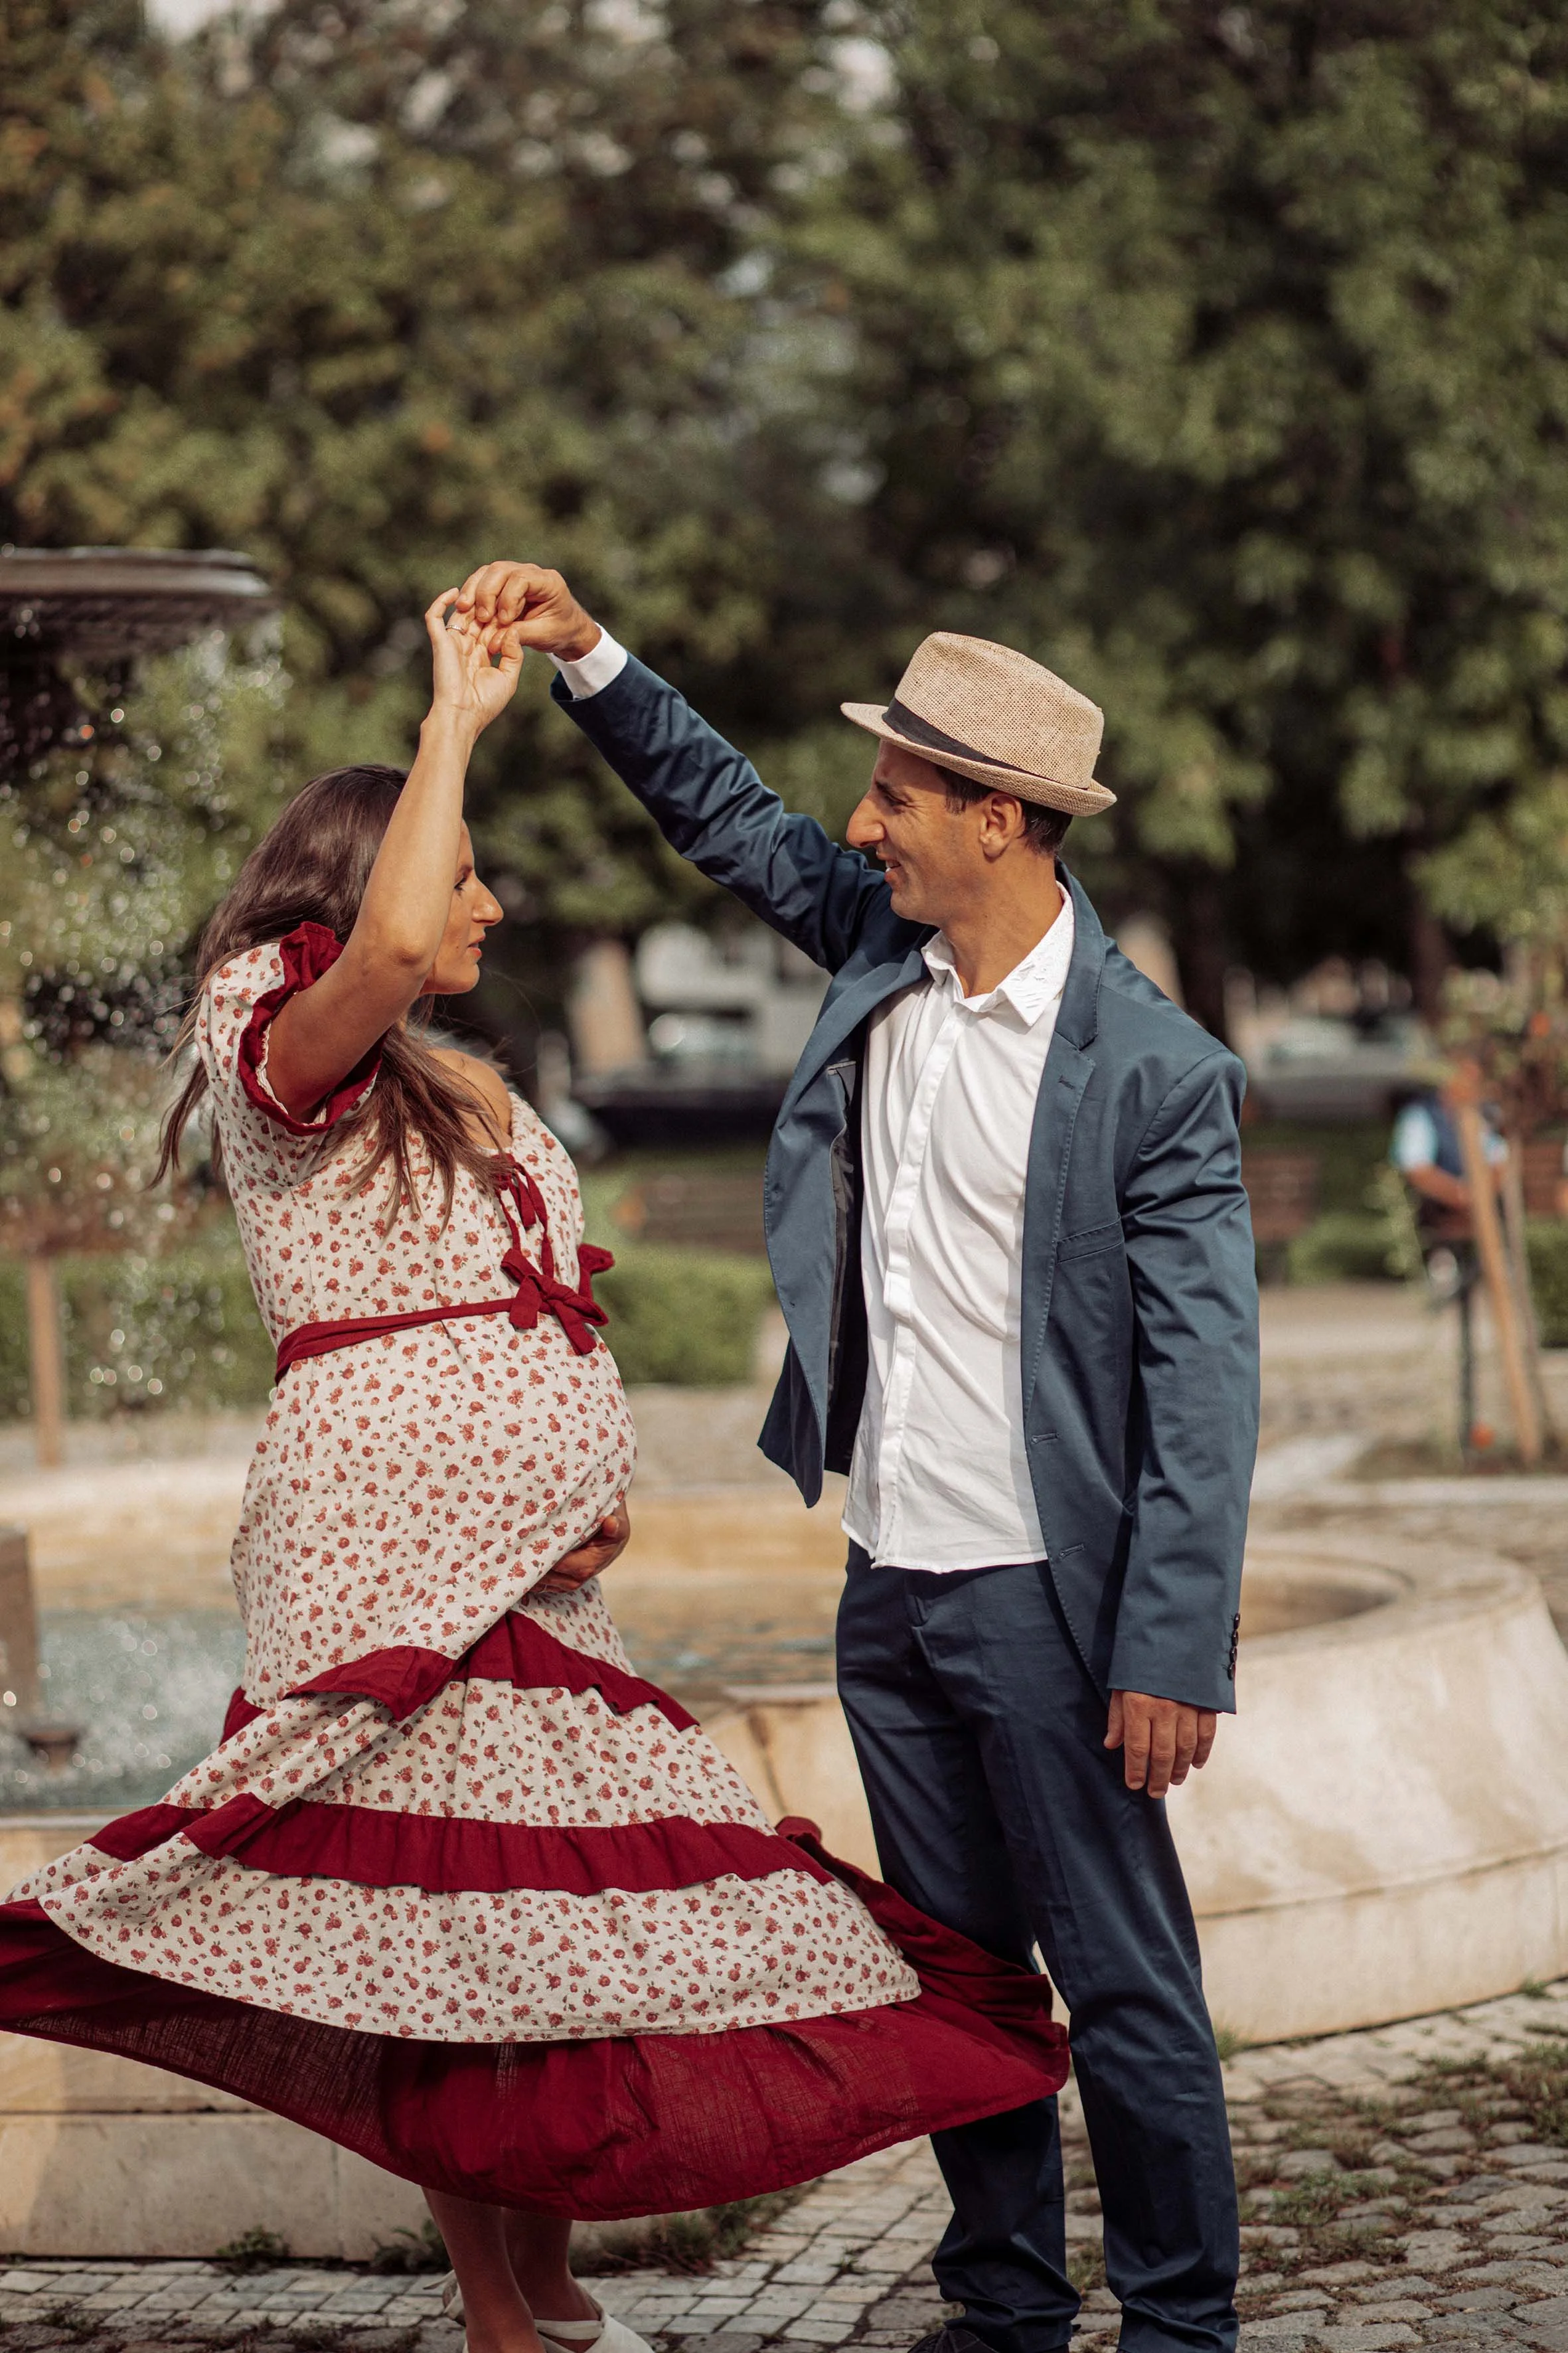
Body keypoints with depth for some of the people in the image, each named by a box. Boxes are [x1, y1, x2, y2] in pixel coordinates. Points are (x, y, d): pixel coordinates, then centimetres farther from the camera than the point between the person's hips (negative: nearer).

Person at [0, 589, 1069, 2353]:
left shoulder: (472, 1095, 23)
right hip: (387, 1540, -8)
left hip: (526, 1567, 8)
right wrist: (457, 717, -14)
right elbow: (390, 944, -26)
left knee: (563, 1907, 6)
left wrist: (603, 1477, 8)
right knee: (439, 1920, -8)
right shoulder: (282, 1053, -3)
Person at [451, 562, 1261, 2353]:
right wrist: (586, 656, 9)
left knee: (1123, 1986, 2)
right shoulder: (884, 947, 4)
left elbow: (1205, 1386, -16)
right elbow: (730, 816, 21)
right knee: (956, 1969, 16)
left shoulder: (1156, 1072, -15)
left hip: (1046, 1599, -7)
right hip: (889, 1583, 7)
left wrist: (1171, 1656, -19)